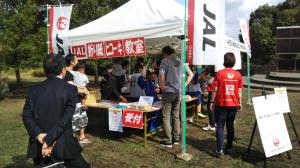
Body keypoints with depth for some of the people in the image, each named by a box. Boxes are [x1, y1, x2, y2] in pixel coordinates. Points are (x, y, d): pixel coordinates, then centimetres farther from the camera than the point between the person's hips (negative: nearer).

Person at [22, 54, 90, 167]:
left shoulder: (33, 90, 3)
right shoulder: (71, 89, -9)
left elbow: (26, 116, -4)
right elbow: (65, 119, -18)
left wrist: (39, 135, -12)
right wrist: (49, 140, -17)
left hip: (38, 146, 4)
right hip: (63, 145, -4)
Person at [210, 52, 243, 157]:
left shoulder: (220, 73, -10)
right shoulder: (238, 74, 0)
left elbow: (215, 89, -8)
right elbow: (239, 91, 3)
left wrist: (212, 102, 1)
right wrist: (240, 103, 13)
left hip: (221, 105, -3)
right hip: (233, 105, 3)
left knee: (220, 126, 2)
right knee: (230, 126, 14)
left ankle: (220, 149, -5)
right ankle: (229, 148, 22)